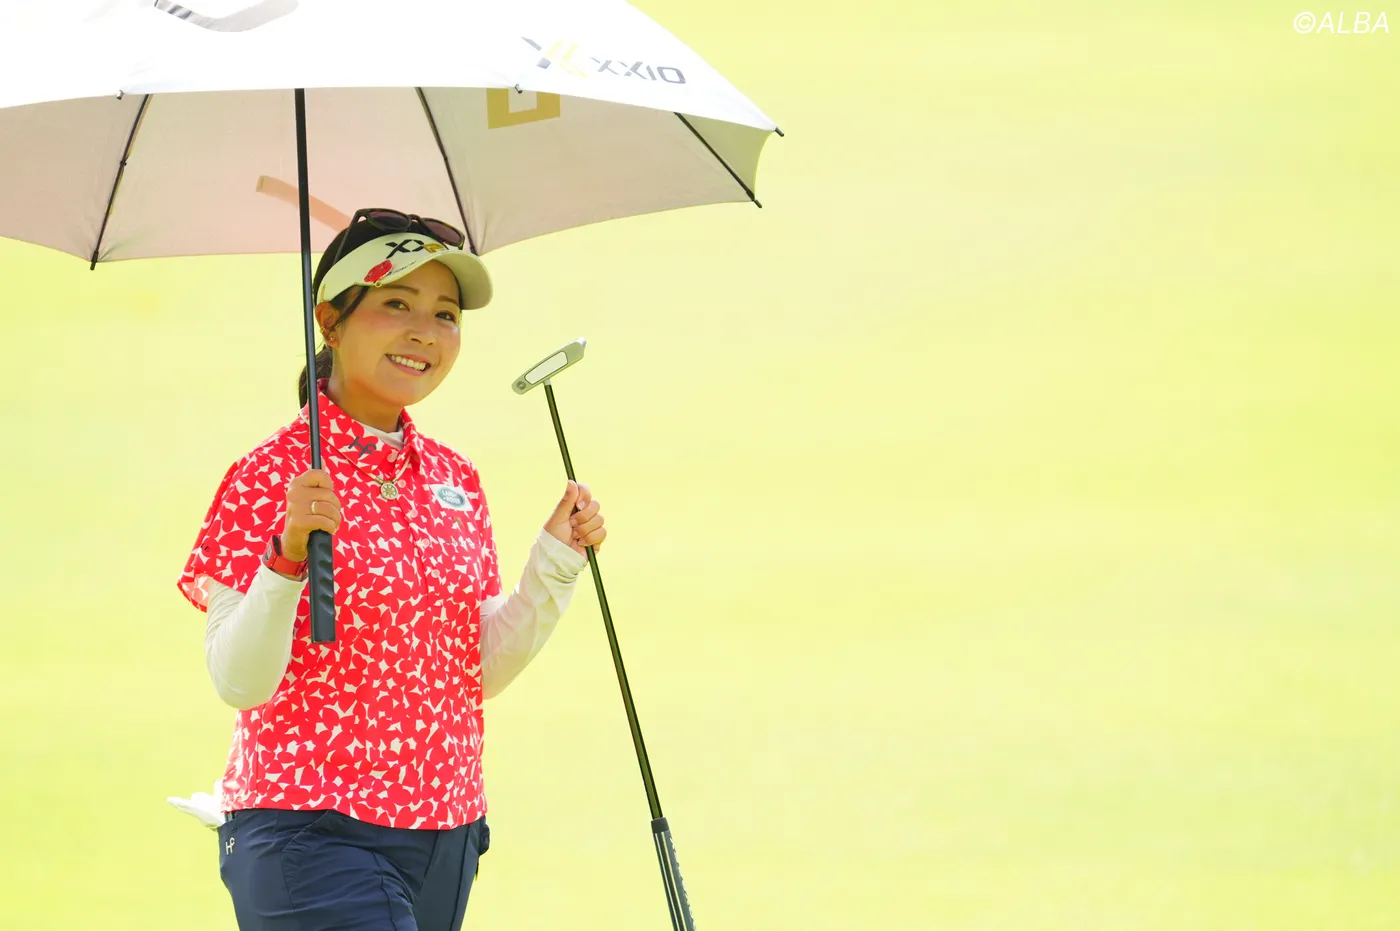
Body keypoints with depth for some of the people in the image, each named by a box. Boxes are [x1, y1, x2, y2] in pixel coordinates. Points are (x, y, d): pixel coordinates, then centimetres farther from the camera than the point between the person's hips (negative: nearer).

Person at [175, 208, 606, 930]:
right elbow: (238, 682, -14)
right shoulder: (272, 477, -7)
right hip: (312, 835, -6)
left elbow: (483, 671, 14)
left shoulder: (454, 480, 11)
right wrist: (288, 554, -26)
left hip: (443, 836, 6)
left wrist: (556, 560, 3)